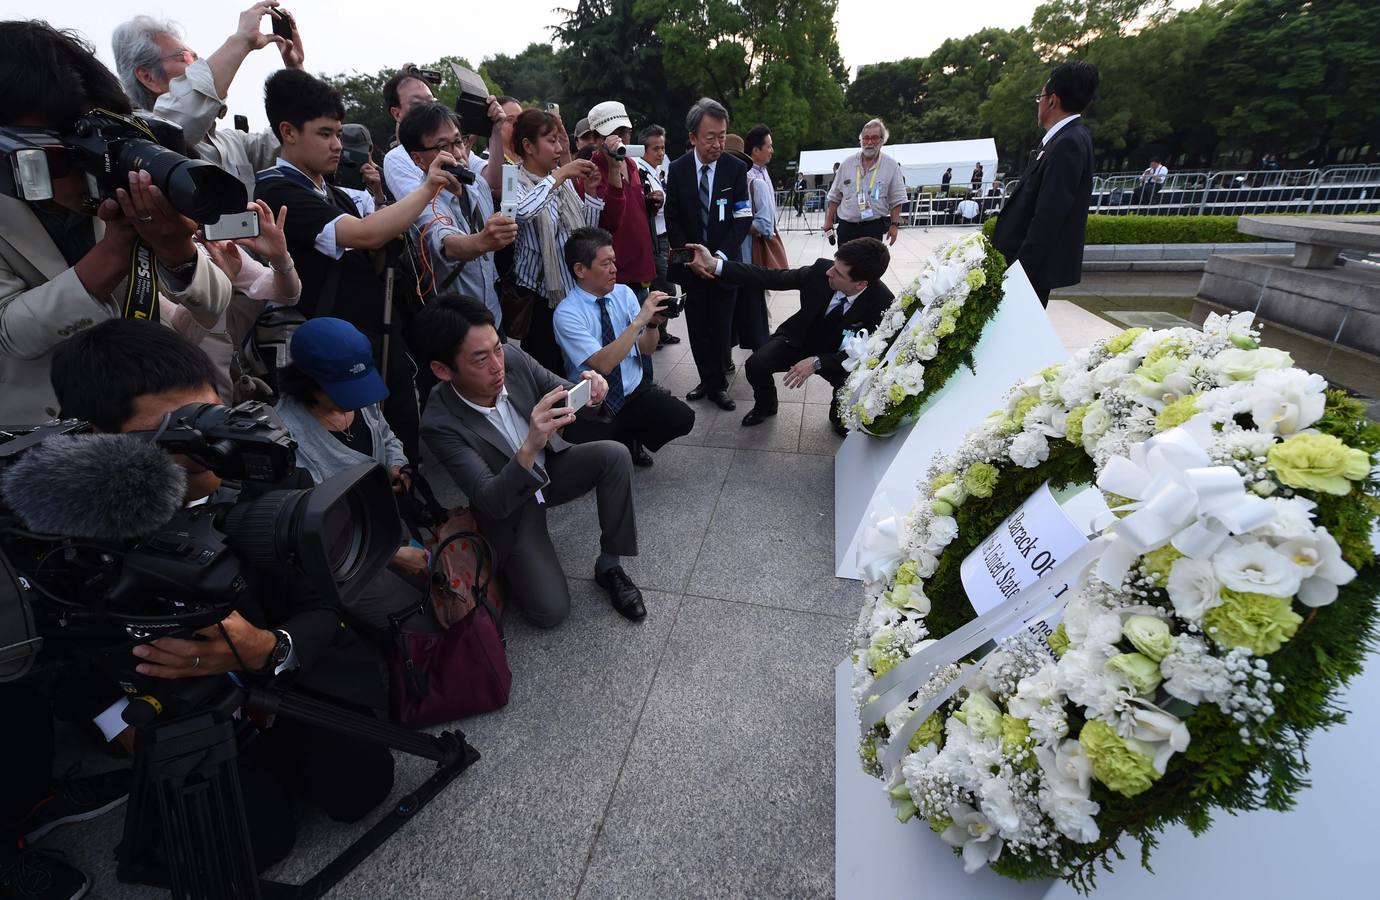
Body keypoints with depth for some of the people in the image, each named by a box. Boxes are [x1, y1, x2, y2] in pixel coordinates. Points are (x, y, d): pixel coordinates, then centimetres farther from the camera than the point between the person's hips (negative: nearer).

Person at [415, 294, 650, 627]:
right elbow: (492, 503, -33)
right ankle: (505, 564, 19)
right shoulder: (440, 424, -29)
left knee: (614, 454, -24)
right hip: (509, 504, -4)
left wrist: (589, 392, -33)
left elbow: (566, 396, -6)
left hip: (550, 467, 5)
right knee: (551, 611, -13)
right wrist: (530, 447, -52)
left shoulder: (512, 357, -19)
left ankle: (609, 565, -6)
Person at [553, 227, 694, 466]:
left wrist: (652, 322, -16)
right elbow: (603, 364, -25)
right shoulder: (567, 313, -14)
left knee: (683, 418, -21)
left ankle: (630, 441, 9)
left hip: (635, 392, 4)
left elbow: (647, 348, 5)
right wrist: (639, 321, -29)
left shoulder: (624, 293, 2)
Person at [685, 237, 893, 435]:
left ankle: (839, 414, 10)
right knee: (756, 365, -20)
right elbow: (772, 278, -19)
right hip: (800, 338, 2)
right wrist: (714, 265, -27)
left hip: (836, 354, -2)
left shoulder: (881, 303, -28)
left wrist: (817, 362, -38)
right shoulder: (821, 270, -23)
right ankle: (766, 405, 16)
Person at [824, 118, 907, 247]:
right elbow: (835, 196, 12)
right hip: (846, 226, 2)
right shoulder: (847, 164, 7)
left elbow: (896, 200, 1)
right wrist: (829, 220, 9)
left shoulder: (891, 166, 1)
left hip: (874, 228, -2)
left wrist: (894, 224, -7)